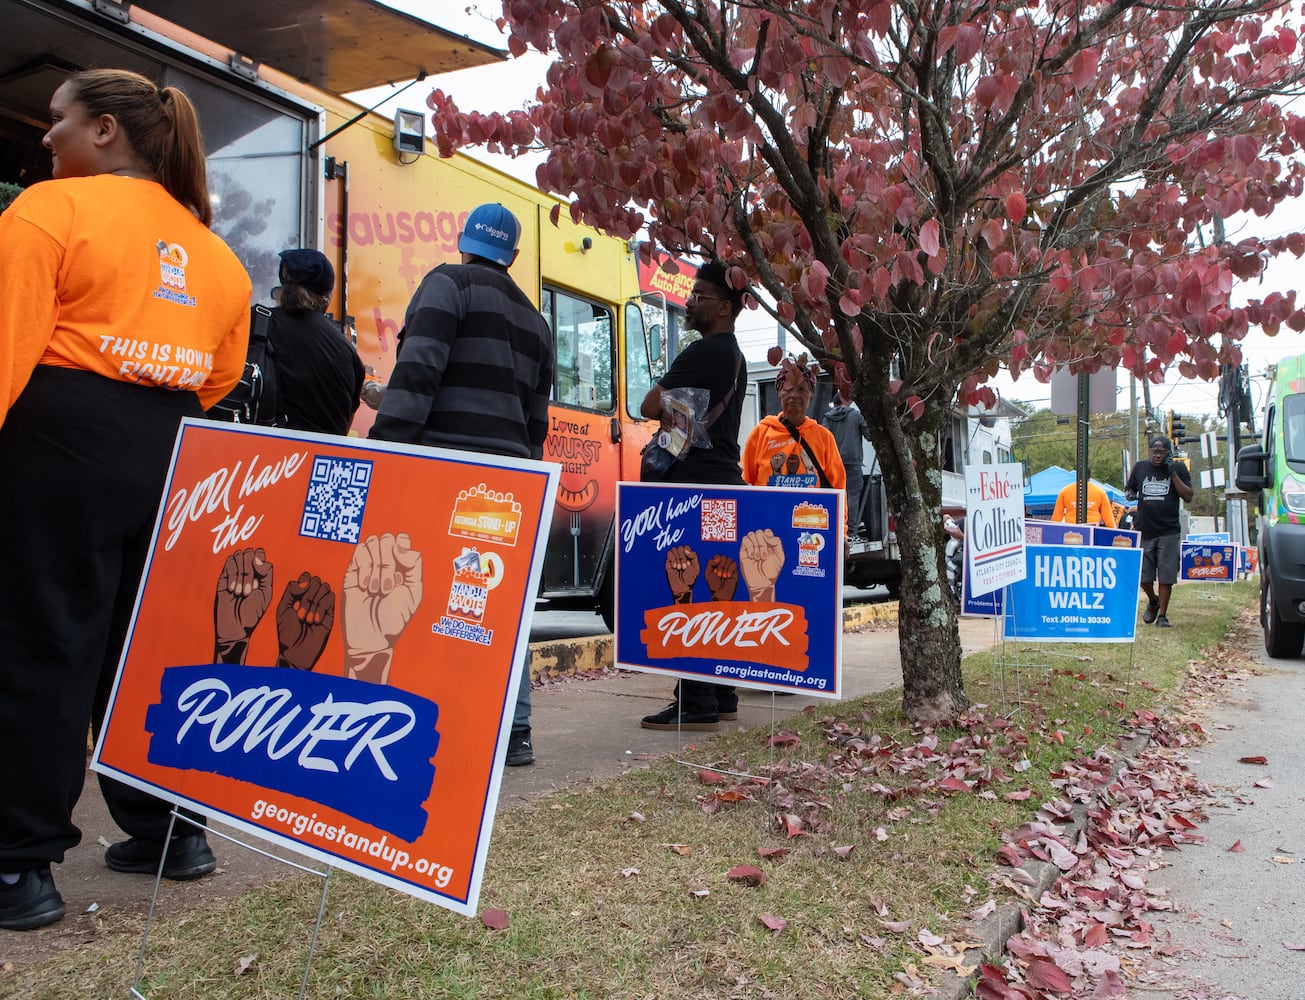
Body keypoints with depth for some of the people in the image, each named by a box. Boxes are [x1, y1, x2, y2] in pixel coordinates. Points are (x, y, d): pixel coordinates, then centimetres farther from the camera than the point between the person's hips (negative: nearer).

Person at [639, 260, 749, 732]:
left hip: (696, 482, -11)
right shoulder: (735, 356, 20)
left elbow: (651, 406, -12)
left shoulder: (704, 351, -12)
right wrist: (681, 411, 11)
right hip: (723, 479, 11)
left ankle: (696, 704, -9)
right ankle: (721, 696, 19)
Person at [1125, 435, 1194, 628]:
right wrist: (1130, 494, -6)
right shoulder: (1140, 468, 8)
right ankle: (1153, 601, 33)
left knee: (1166, 576, -2)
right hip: (1144, 531, 2)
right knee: (1143, 575, 5)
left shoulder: (1178, 468, 3)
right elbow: (1128, 490, 18)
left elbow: (1188, 496, -3)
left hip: (1168, 532, -2)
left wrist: (1173, 474, -11)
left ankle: (1162, 615, 7)